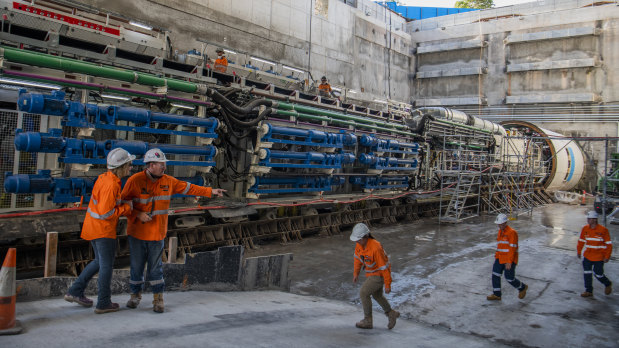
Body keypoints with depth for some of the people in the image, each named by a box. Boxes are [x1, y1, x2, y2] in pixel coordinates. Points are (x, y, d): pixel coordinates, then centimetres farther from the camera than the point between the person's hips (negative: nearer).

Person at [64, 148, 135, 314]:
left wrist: (123, 207, 5)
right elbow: (106, 213, -26)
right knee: (107, 265, 4)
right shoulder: (111, 185, -24)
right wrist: (126, 208, -14)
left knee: (100, 261, 23)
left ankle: (75, 291, 27)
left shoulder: (104, 177, 5)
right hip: (103, 230, -9)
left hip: (93, 226, 9)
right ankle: (103, 303, 15)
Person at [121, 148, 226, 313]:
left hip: (157, 233, 2)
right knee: (137, 266, 8)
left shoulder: (168, 181, 1)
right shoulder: (134, 181, -10)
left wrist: (210, 191, 4)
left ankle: (158, 299, 16)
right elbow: (123, 203, -5)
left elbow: (189, 188, 7)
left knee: (155, 267, 5)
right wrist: (138, 214, -19)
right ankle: (135, 295, 28)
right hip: (137, 233, -2)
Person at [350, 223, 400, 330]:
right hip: (371, 272, 9)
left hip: (380, 274, -9)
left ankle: (368, 321, 6)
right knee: (376, 295, 22)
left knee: (363, 293, -9)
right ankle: (391, 314, 41)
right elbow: (358, 257, 7)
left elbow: (384, 266, -28)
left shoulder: (375, 248, -36)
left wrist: (387, 285, -21)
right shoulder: (359, 243, -12)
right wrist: (356, 273, 14)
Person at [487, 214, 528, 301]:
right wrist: (497, 256, 20)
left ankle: (522, 288, 28)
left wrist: (509, 261, -23)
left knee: (509, 278, 0)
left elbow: (513, 248, -19)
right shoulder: (500, 232, 11)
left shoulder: (512, 232, -15)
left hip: (510, 260, -7)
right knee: (495, 275, -2)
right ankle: (496, 295, 6)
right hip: (500, 258, 7)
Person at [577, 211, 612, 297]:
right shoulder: (585, 229, -1)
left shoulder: (603, 230, -13)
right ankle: (589, 291, 14)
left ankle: (608, 284, 34)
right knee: (587, 273, 3)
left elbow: (609, 244, -7)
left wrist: (607, 256, -9)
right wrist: (579, 251, 15)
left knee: (598, 274, 3)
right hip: (587, 255, 4)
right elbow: (581, 241, 13)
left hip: (599, 257, -4)